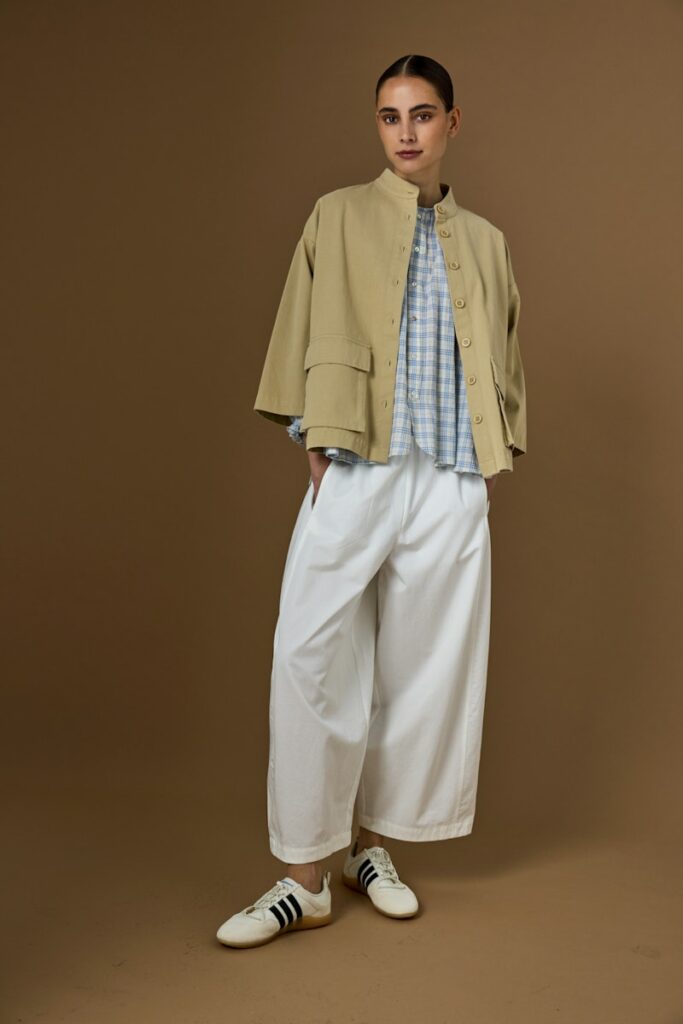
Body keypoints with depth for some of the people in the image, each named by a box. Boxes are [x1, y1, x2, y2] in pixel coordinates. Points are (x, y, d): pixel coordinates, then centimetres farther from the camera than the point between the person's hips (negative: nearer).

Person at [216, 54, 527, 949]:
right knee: (312, 660, -9)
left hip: (451, 483, 3)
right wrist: (320, 448, -2)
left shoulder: (485, 242, 16)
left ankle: (374, 847, 22)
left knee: (425, 666, 5)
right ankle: (304, 876, 3)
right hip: (355, 471, -2)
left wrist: (496, 458, 9)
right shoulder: (339, 218, 10)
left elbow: (503, 363, 19)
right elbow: (310, 342, 6)